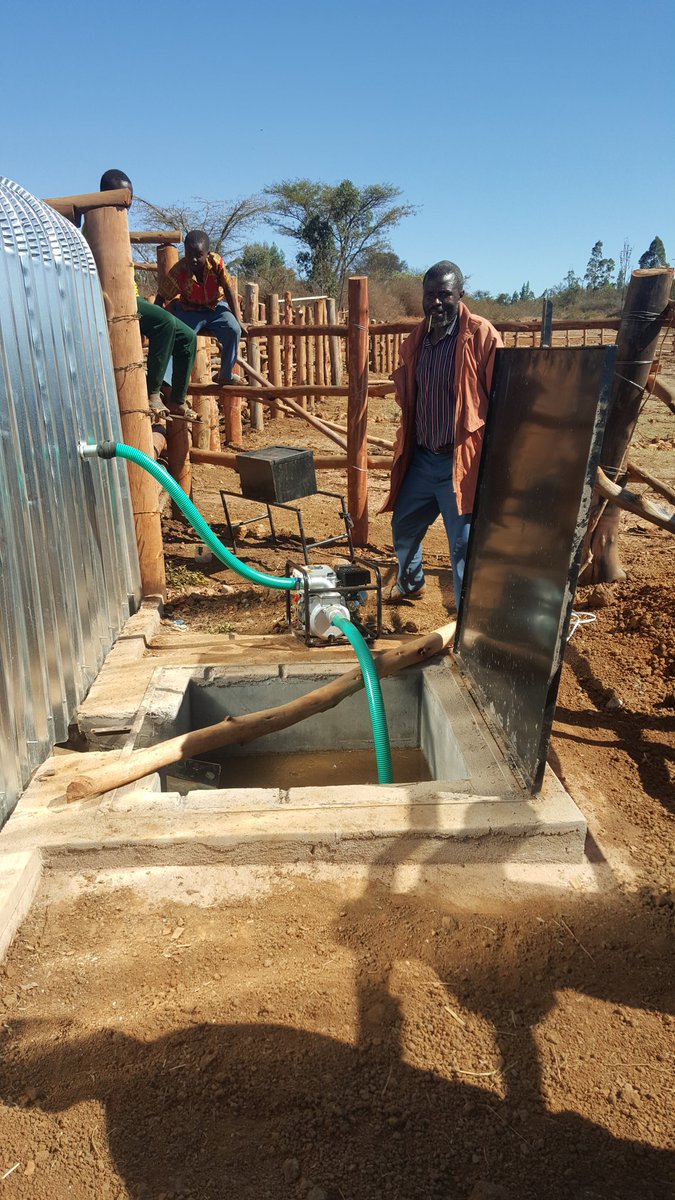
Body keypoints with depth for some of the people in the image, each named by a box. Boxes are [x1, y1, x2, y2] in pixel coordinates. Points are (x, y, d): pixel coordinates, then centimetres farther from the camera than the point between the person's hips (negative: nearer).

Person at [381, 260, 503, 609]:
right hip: (420, 457, 7)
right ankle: (409, 583, 50)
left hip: (460, 460, -7)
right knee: (403, 527, 22)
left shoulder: (482, 335, -11)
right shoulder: (415, 339, 8)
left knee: (464, 545, -3)